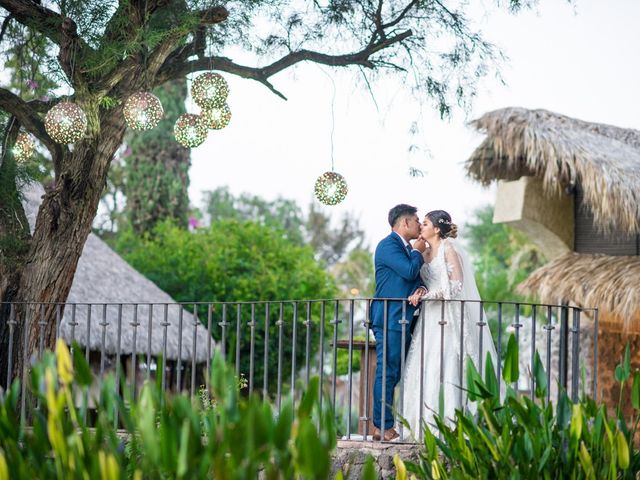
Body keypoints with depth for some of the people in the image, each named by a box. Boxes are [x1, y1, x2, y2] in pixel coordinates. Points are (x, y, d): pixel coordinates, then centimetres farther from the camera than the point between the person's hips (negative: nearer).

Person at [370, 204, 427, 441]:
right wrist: (418, 252, -1)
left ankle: (382, 425, 13)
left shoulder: (407, 248, 21)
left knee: (395, 373, 9)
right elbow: (409, 271, -19)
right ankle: (382, 428, -7)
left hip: (403, 319, 10)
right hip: (389, 318, -10)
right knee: (387, 372, -9)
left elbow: (414, 278, 23)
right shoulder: (388, 245, -9)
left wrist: (421, 288, 0)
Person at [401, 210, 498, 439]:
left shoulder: (449, 248, -7)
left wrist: (425, 295, -16)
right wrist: (420, 292, -2)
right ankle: (428, 425, 1)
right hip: (430, 317, 8)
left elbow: (456, 285, -14)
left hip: (449, 317, -8)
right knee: (426, 368, 0)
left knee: (447, 368, -11)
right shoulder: (426, 253, 15)